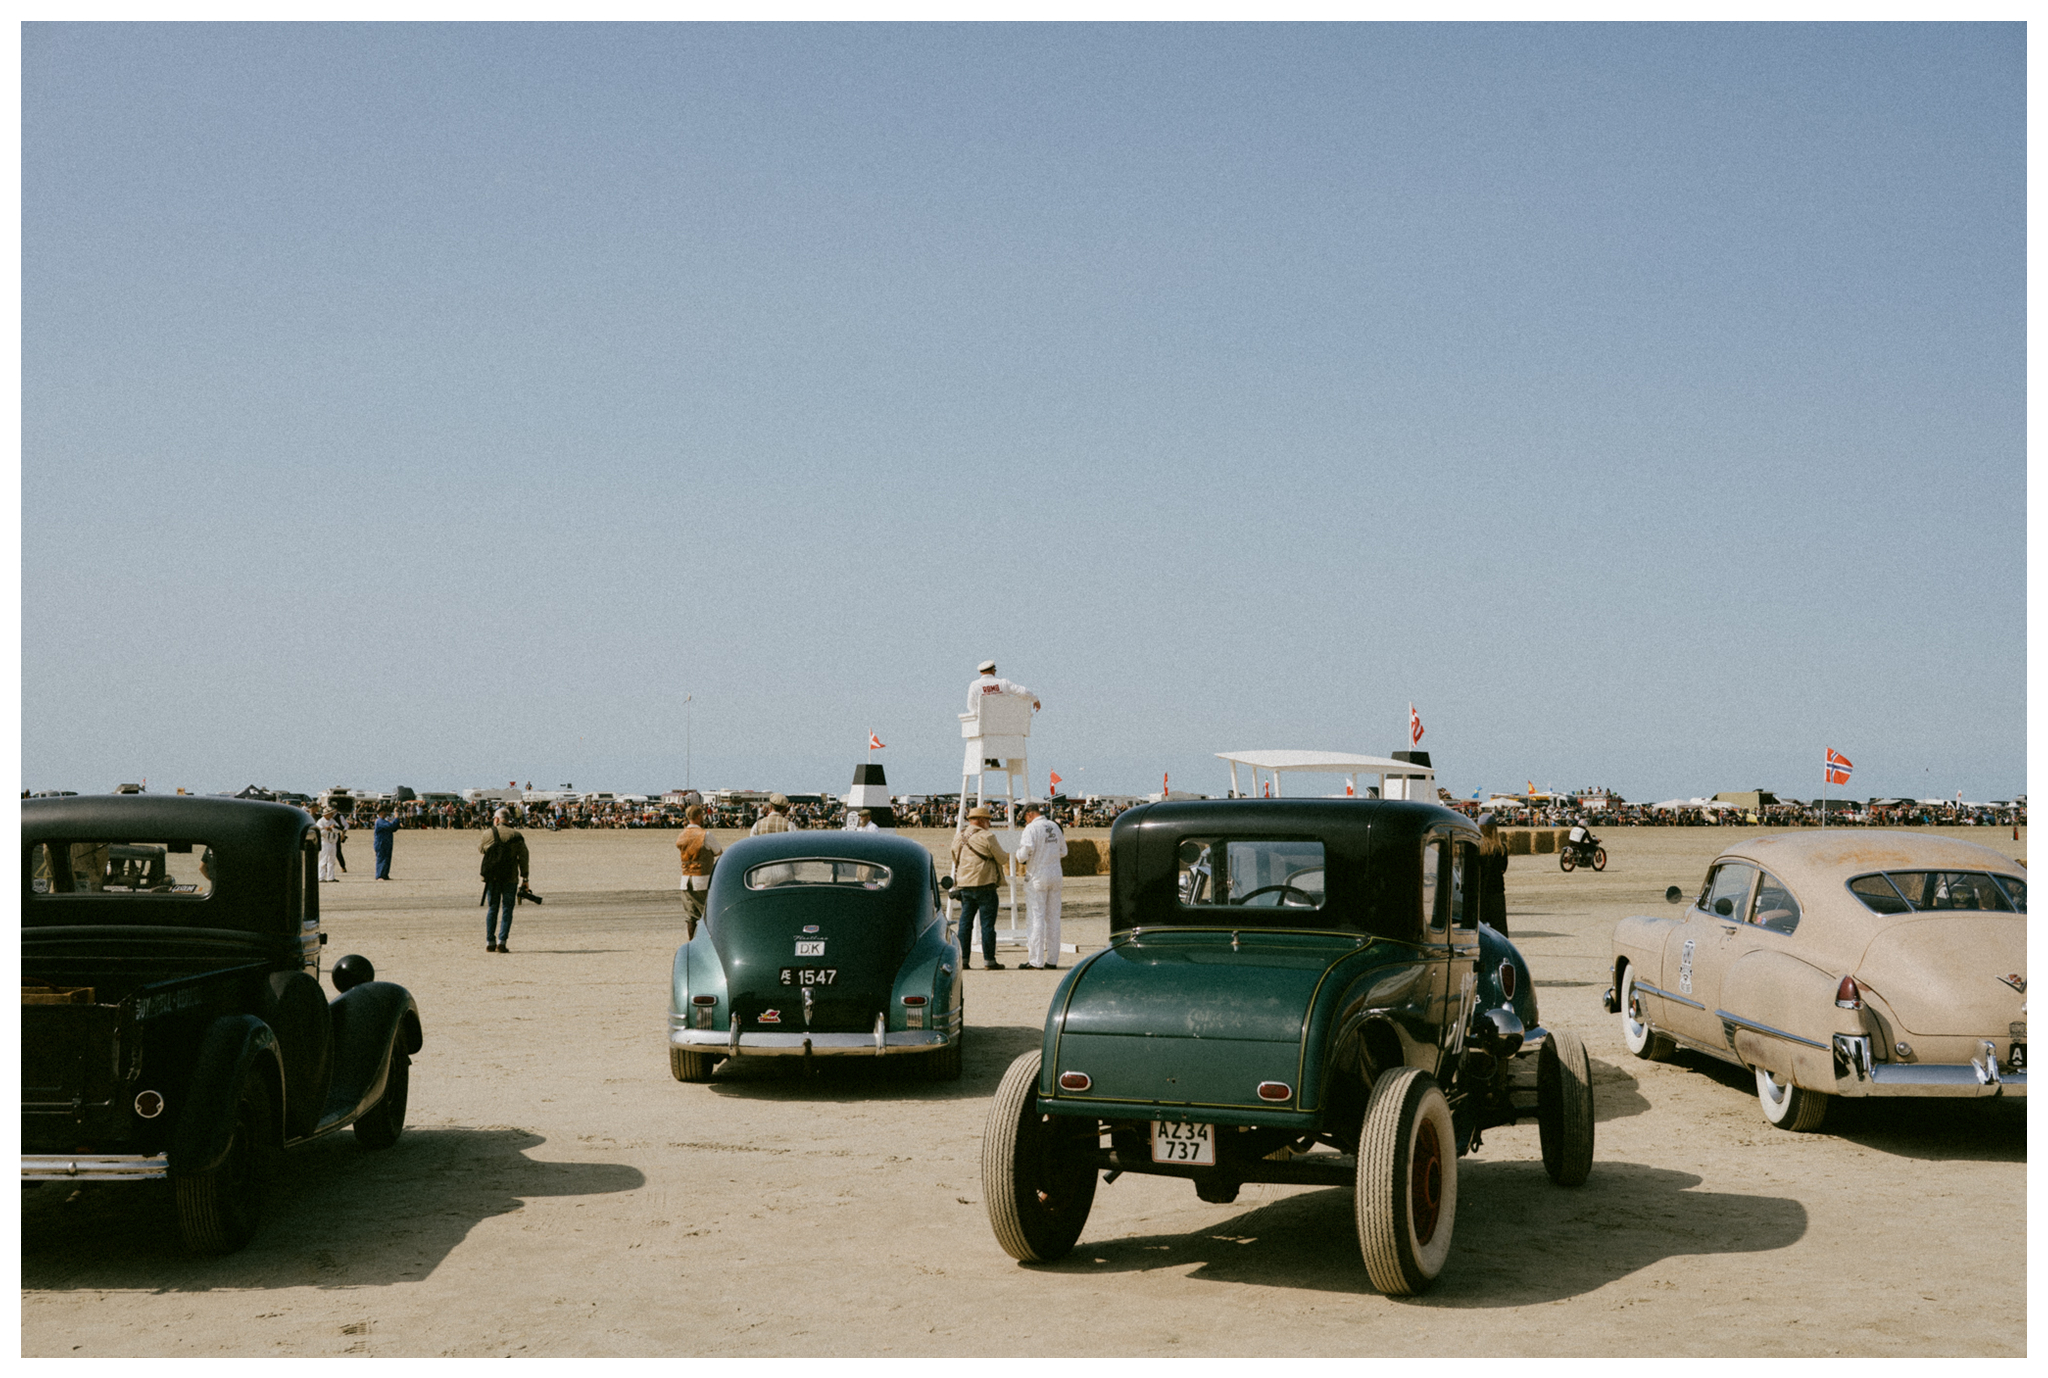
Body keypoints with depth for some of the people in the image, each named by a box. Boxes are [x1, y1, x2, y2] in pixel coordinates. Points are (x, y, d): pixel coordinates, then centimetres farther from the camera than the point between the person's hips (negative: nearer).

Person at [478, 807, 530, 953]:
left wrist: (478, 844, 42)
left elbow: (481, 849, 20)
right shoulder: (517, 836, -2)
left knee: (492, 909, 10)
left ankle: (490, 942, 7)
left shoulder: (488, 834, 1)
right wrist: (524, 878, 5)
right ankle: (501, 942, -6)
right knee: (507, 909, 3)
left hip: (491, 877, 1)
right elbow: (523, 858, -1)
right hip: (510, 878, -1)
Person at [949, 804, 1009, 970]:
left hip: (964, 885, 6)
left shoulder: (958, 837, 10)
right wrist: (1007, 856, 18)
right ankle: (989, 960, 0)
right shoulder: (986, 837, -10)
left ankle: (963, 959, 8)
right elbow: (1003, 859, -5)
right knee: (987, 924, -1)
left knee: (965, 922, 9)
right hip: (984, 885, -6)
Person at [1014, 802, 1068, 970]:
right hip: (1055, 875, 6)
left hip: (1037, 876, -6)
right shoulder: (1054, 826, 10)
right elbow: (1063, 851, 18)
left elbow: (1025, 851, -19)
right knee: (1053, 918, 9)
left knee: (1036, 918, -3)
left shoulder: (1032, 828, -11)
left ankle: (1036, 961, -4)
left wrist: (1020, 859, 2)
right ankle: (1052, 960, 10)